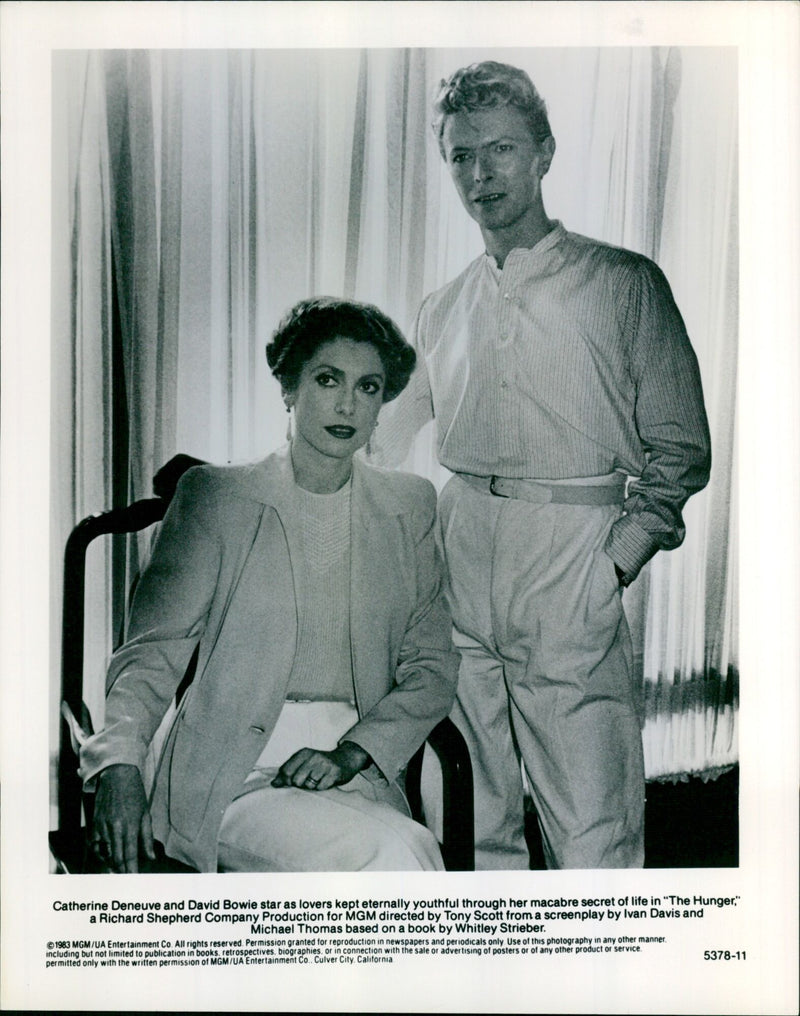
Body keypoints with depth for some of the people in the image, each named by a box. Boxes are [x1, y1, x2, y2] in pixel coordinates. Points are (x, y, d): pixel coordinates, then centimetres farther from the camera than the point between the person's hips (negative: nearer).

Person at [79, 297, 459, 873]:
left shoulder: (410, 507, 10)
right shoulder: (215, 497, 4)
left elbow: (433, 668, 8)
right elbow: (154, 649, 1)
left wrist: (352, 753, -8)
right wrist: (120, 764, -17)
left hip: (359, 775, 3)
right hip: (232, 777, -3)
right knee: (393, 854, -29)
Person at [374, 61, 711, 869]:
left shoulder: (624, 284, 6)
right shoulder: (441, 312, 16)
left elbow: (680, 450, 4)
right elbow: (380, 452, 20)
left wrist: (616, 562, -7)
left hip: (572, 571, -3)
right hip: (457, 570, 4)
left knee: (594, 842, -4)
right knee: (476, 830, 10)